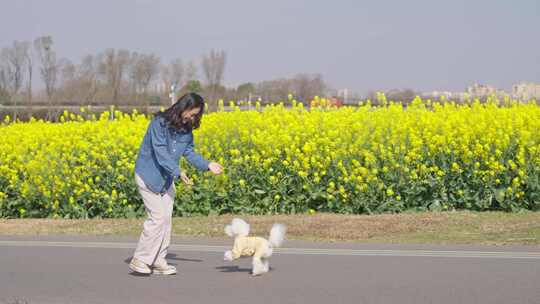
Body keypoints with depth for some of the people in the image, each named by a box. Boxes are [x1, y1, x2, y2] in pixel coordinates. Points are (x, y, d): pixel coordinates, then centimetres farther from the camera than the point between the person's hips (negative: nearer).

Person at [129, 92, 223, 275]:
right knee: (157, 217, -13)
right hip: (148, 175, -8)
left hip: (167, 178, 8)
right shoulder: (160, 123, -20)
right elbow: (160, 152, -25)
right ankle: (139, 260, -5)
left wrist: (207, 165, -5)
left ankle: (158, 262, 12)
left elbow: (189, 153, 9)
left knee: (166, 219, 5)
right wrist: (178, 172, -32)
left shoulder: (186, 129, 3)